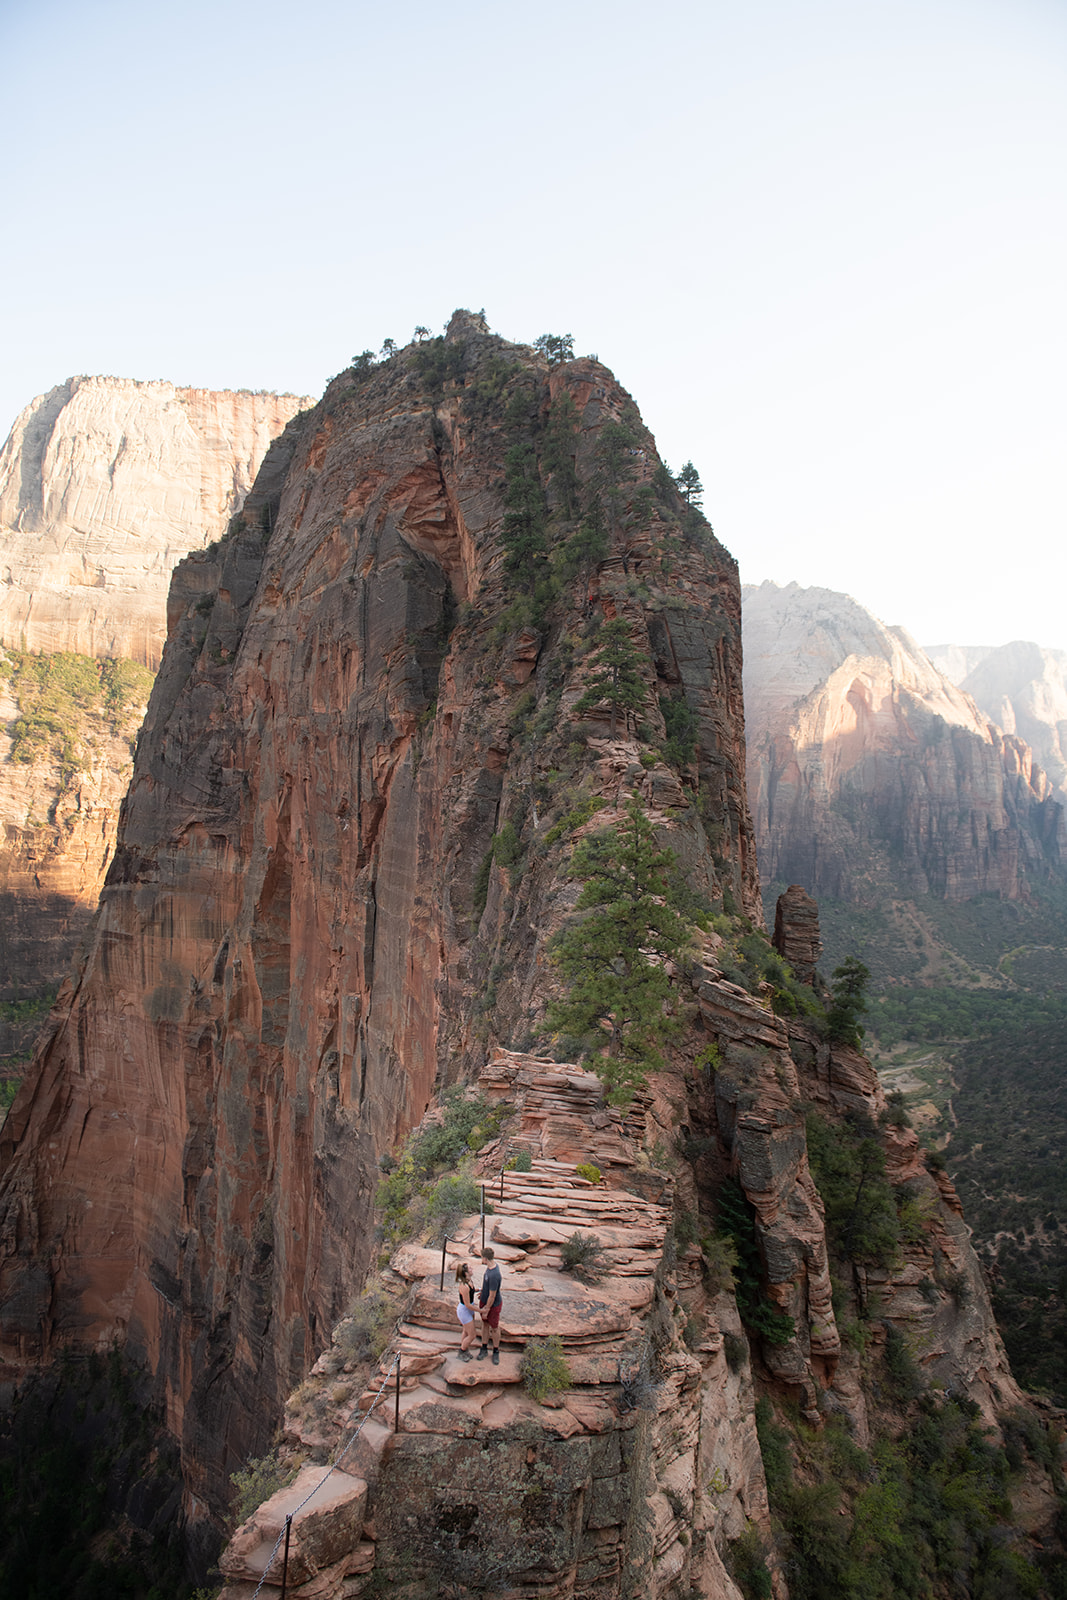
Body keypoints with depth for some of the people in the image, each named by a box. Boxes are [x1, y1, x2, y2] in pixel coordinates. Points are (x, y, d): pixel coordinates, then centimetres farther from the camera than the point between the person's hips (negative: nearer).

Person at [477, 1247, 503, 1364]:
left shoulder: (494, 1275, -39)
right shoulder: (491, 1265, -12)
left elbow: (492, 1296, -28)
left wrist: (486, 1310, -16)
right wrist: (483, 1291, 22)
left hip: (493, 1305, -8)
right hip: (484, 1300, 8)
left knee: (494, 1328, 13)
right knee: (484, 1324, 21)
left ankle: (496, 1352, 33)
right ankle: (484, 1349, 39)